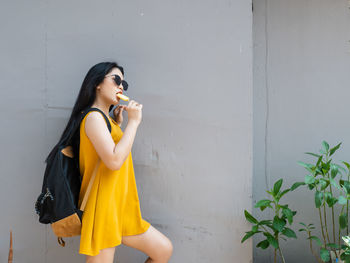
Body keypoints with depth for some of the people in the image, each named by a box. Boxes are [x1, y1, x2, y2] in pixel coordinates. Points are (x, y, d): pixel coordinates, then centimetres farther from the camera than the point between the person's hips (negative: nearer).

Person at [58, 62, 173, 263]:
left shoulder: (106, 119, 18)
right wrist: (133, 121, -15)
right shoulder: (94, 117, -12)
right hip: (103, 208, -9)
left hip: (120, 211, 10)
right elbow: (114, 160, -24)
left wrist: (118, 123, 15)